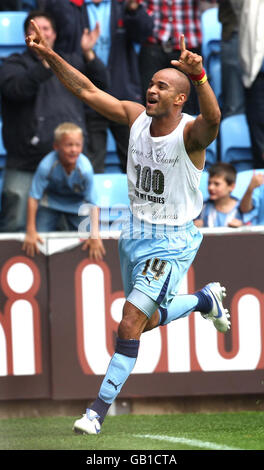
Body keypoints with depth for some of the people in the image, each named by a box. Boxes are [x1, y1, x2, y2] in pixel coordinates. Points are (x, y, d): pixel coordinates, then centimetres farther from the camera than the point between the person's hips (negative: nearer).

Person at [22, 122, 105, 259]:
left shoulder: (85, 169, -34)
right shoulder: (46, 166, -35)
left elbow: (93, 203, -26)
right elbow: (33, 198, -25)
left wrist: (95, 235, -31)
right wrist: (31, 232, -23)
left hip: (77, 203, 0)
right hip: (51, 201, 0)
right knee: (39, 239, -12)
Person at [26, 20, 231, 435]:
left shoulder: (191, 133, -21)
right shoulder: (136, 117, -3)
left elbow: (212, 119, -45)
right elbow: (87, 91, -1)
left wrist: (199, 77, -64)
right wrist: (49, 55, -13)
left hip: (173, 241, -7)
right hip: (135, 233, 7)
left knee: (131, 322, -14)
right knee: (148, 320, 21)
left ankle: (100, 409, -6)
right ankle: (206, 299, 48)